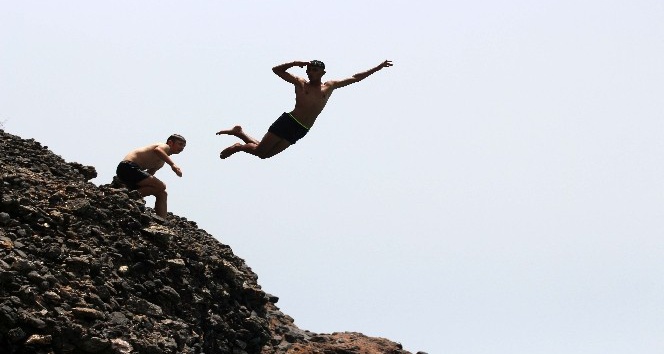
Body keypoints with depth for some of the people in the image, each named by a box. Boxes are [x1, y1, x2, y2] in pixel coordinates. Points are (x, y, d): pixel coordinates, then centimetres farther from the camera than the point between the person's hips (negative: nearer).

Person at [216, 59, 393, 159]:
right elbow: (276, 70, 0)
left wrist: (378, 67, 17)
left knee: (264, 153, 2)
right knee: (260, 150, -7)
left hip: (300, 131, 4)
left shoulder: (330, 86, 13)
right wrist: (295, 63, -13)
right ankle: (239, 146, 23)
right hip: (288, 122, -4)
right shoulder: (300, 83, 4)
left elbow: (355, 78, 17)